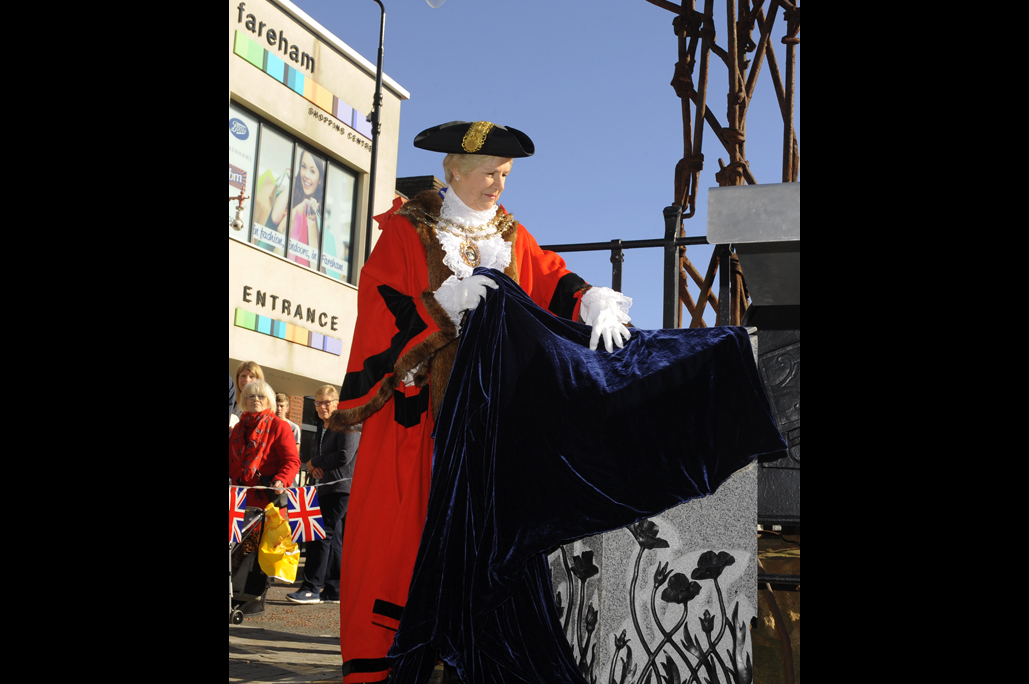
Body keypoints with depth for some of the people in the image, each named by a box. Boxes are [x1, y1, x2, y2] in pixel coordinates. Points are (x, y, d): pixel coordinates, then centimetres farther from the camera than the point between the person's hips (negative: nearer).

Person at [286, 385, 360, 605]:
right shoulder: (321, 430, 20)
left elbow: (344, 456, -19)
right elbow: (313, 456, 27)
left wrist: (316, 462, -8)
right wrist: (313, 467, 3)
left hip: (341, 489, -9)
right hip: (324, 490, 9)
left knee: (321, 535, -13)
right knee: (333, 540, 9)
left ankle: (312, 588, -11)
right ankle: (334, 590, 13)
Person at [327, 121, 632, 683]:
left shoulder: (510, 237, 15)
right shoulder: (407, 231, 2)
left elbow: (553, 280, 2)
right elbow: (380, 309, -6)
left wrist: (594, 300, -18)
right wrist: (447, 301, -19)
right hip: (418, 404, -3)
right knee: (400, 524, -5)